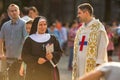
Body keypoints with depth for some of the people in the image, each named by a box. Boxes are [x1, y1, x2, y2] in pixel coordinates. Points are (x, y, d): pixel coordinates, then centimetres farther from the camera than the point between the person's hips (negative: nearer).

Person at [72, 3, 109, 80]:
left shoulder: (98, 27, -5)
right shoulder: (81, 29, 17)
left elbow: (102, 46, -11)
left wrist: (98, 64, -17)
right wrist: (75, 63, 13)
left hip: (92, 65, -7)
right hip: (80, 65, 7)